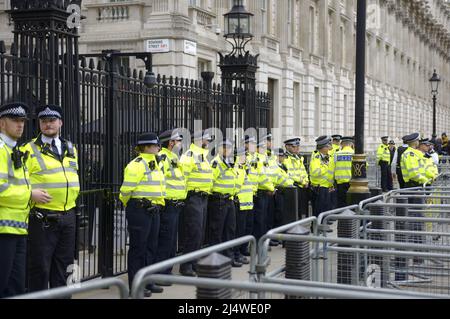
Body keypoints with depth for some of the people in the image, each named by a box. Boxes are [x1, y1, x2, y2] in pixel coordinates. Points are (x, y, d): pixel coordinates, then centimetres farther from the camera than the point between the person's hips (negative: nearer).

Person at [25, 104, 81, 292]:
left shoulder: (71, 149, 15)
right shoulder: (30, 150, -3)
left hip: (68, 217, 5)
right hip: (42, 218, -5)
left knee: (63, 268, 13)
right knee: (39, 268, -1)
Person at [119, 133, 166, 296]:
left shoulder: (155, 164, 15)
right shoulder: (136, 165, -14)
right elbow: (126, 190, -14)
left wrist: (159, 204, 18)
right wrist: (131, 206, 1)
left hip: (154, 210, 9)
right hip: (139, 210, -9)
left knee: (151, 246, 14)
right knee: (138, 247, -2)